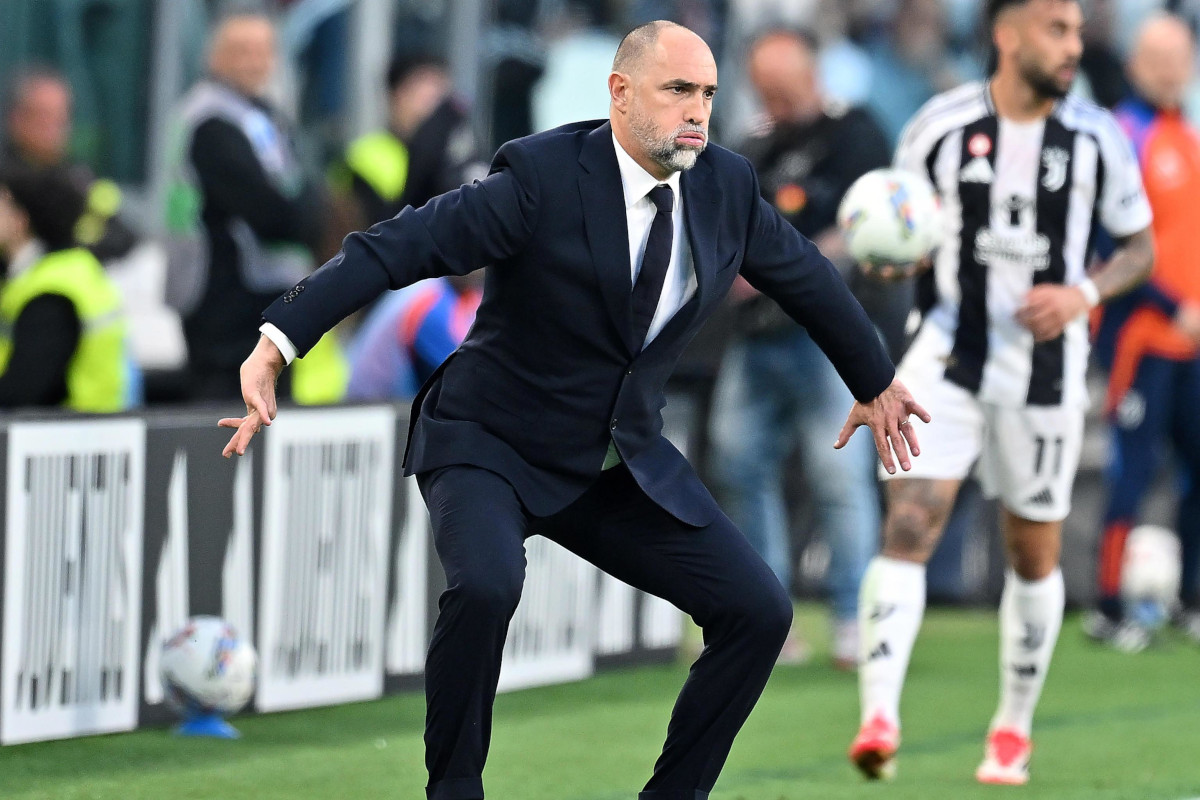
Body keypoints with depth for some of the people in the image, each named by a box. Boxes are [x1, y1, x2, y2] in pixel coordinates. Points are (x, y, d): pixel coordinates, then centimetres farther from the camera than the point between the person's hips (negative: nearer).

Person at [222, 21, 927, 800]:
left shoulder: (726, 185, -4)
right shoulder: (543, 176, -21)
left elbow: (807, 276, 15)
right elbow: (393, 248, -27)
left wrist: (876, 384, 28)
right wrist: (276, 345, -37)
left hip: (627, 466, 6)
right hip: (493, 445, -6)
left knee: (760, 611, -6)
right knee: (486, 584, -35)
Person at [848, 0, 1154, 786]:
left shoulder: (1097, 138, -2)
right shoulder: (940, 126, -4)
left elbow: (1140, 247, 7)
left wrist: (1085, 293, -12)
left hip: (1046, 367, 1)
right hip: (947, 358, -1)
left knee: (1035, 554, 10)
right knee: (908, 527, -17)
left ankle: (1014, 729, 28)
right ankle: (880, 719, -24)